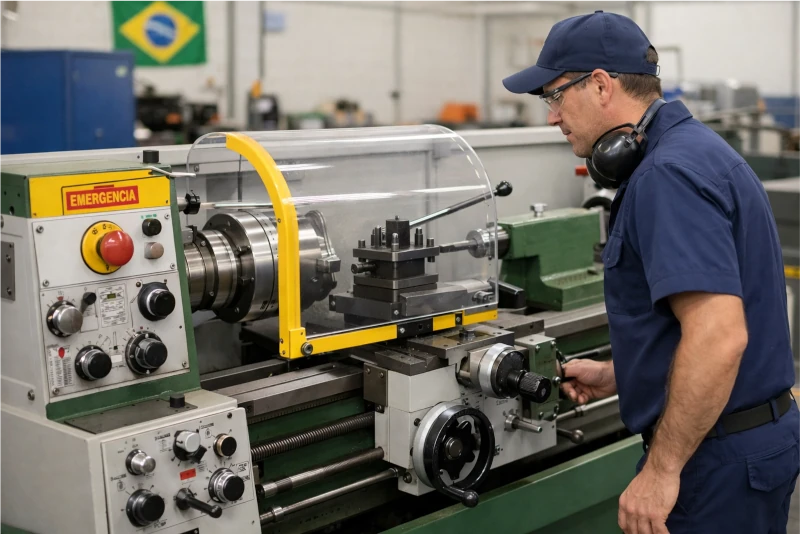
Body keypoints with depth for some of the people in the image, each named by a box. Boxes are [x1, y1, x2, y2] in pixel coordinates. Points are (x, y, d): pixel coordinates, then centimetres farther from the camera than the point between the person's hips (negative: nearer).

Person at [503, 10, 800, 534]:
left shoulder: (670, 173, -21)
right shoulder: (691, 148, 11)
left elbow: (719, 335, -30)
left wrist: (661, 469, -24)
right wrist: (618, 376, 16)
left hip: (719, 451, -10)